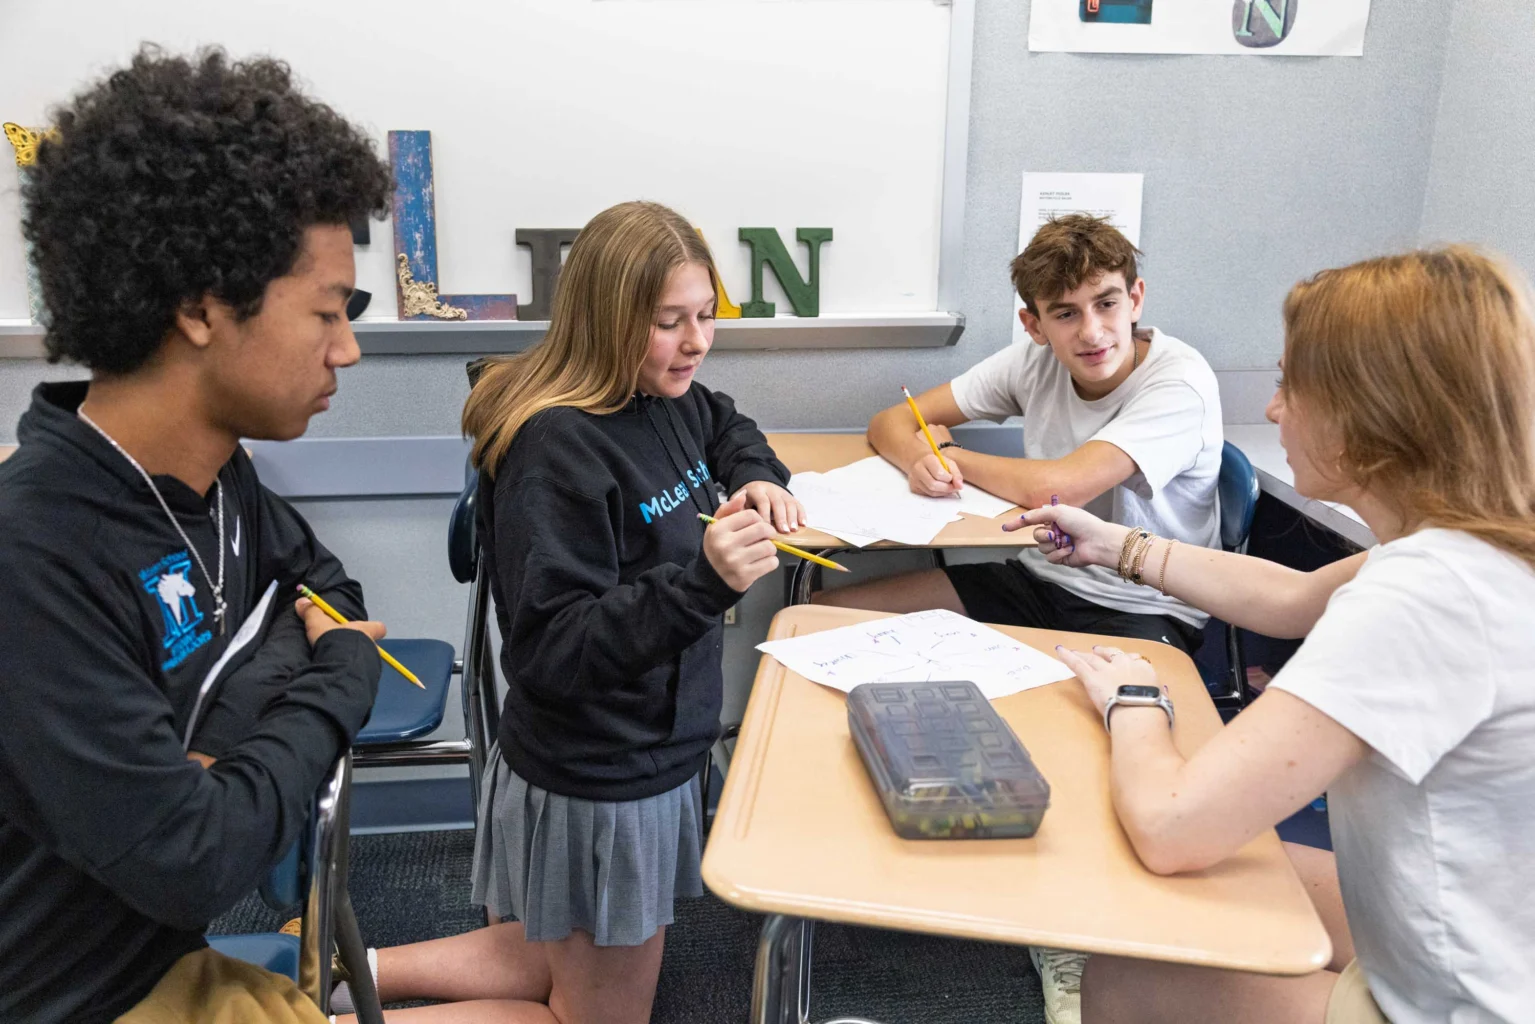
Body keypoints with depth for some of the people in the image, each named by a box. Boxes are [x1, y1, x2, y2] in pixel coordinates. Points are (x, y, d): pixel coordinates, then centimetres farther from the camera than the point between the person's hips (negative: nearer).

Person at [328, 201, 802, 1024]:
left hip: (650, 751, 9)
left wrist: (758, 479, 2)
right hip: (598, 786, -9)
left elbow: (730, 429, 24)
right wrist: (704, 580, -38)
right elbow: (551, 652, -27)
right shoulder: (559, 448, -26)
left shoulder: (665, 398, -1)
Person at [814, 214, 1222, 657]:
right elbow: (889, 422, 0)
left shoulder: (1181, 380, -19)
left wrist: (949, 452, -13)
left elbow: (1054, 489, -31)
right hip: (1040, 579, 5)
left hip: (1145, 611, -5)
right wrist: (920, 458, -25)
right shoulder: (1034, 361, -4)